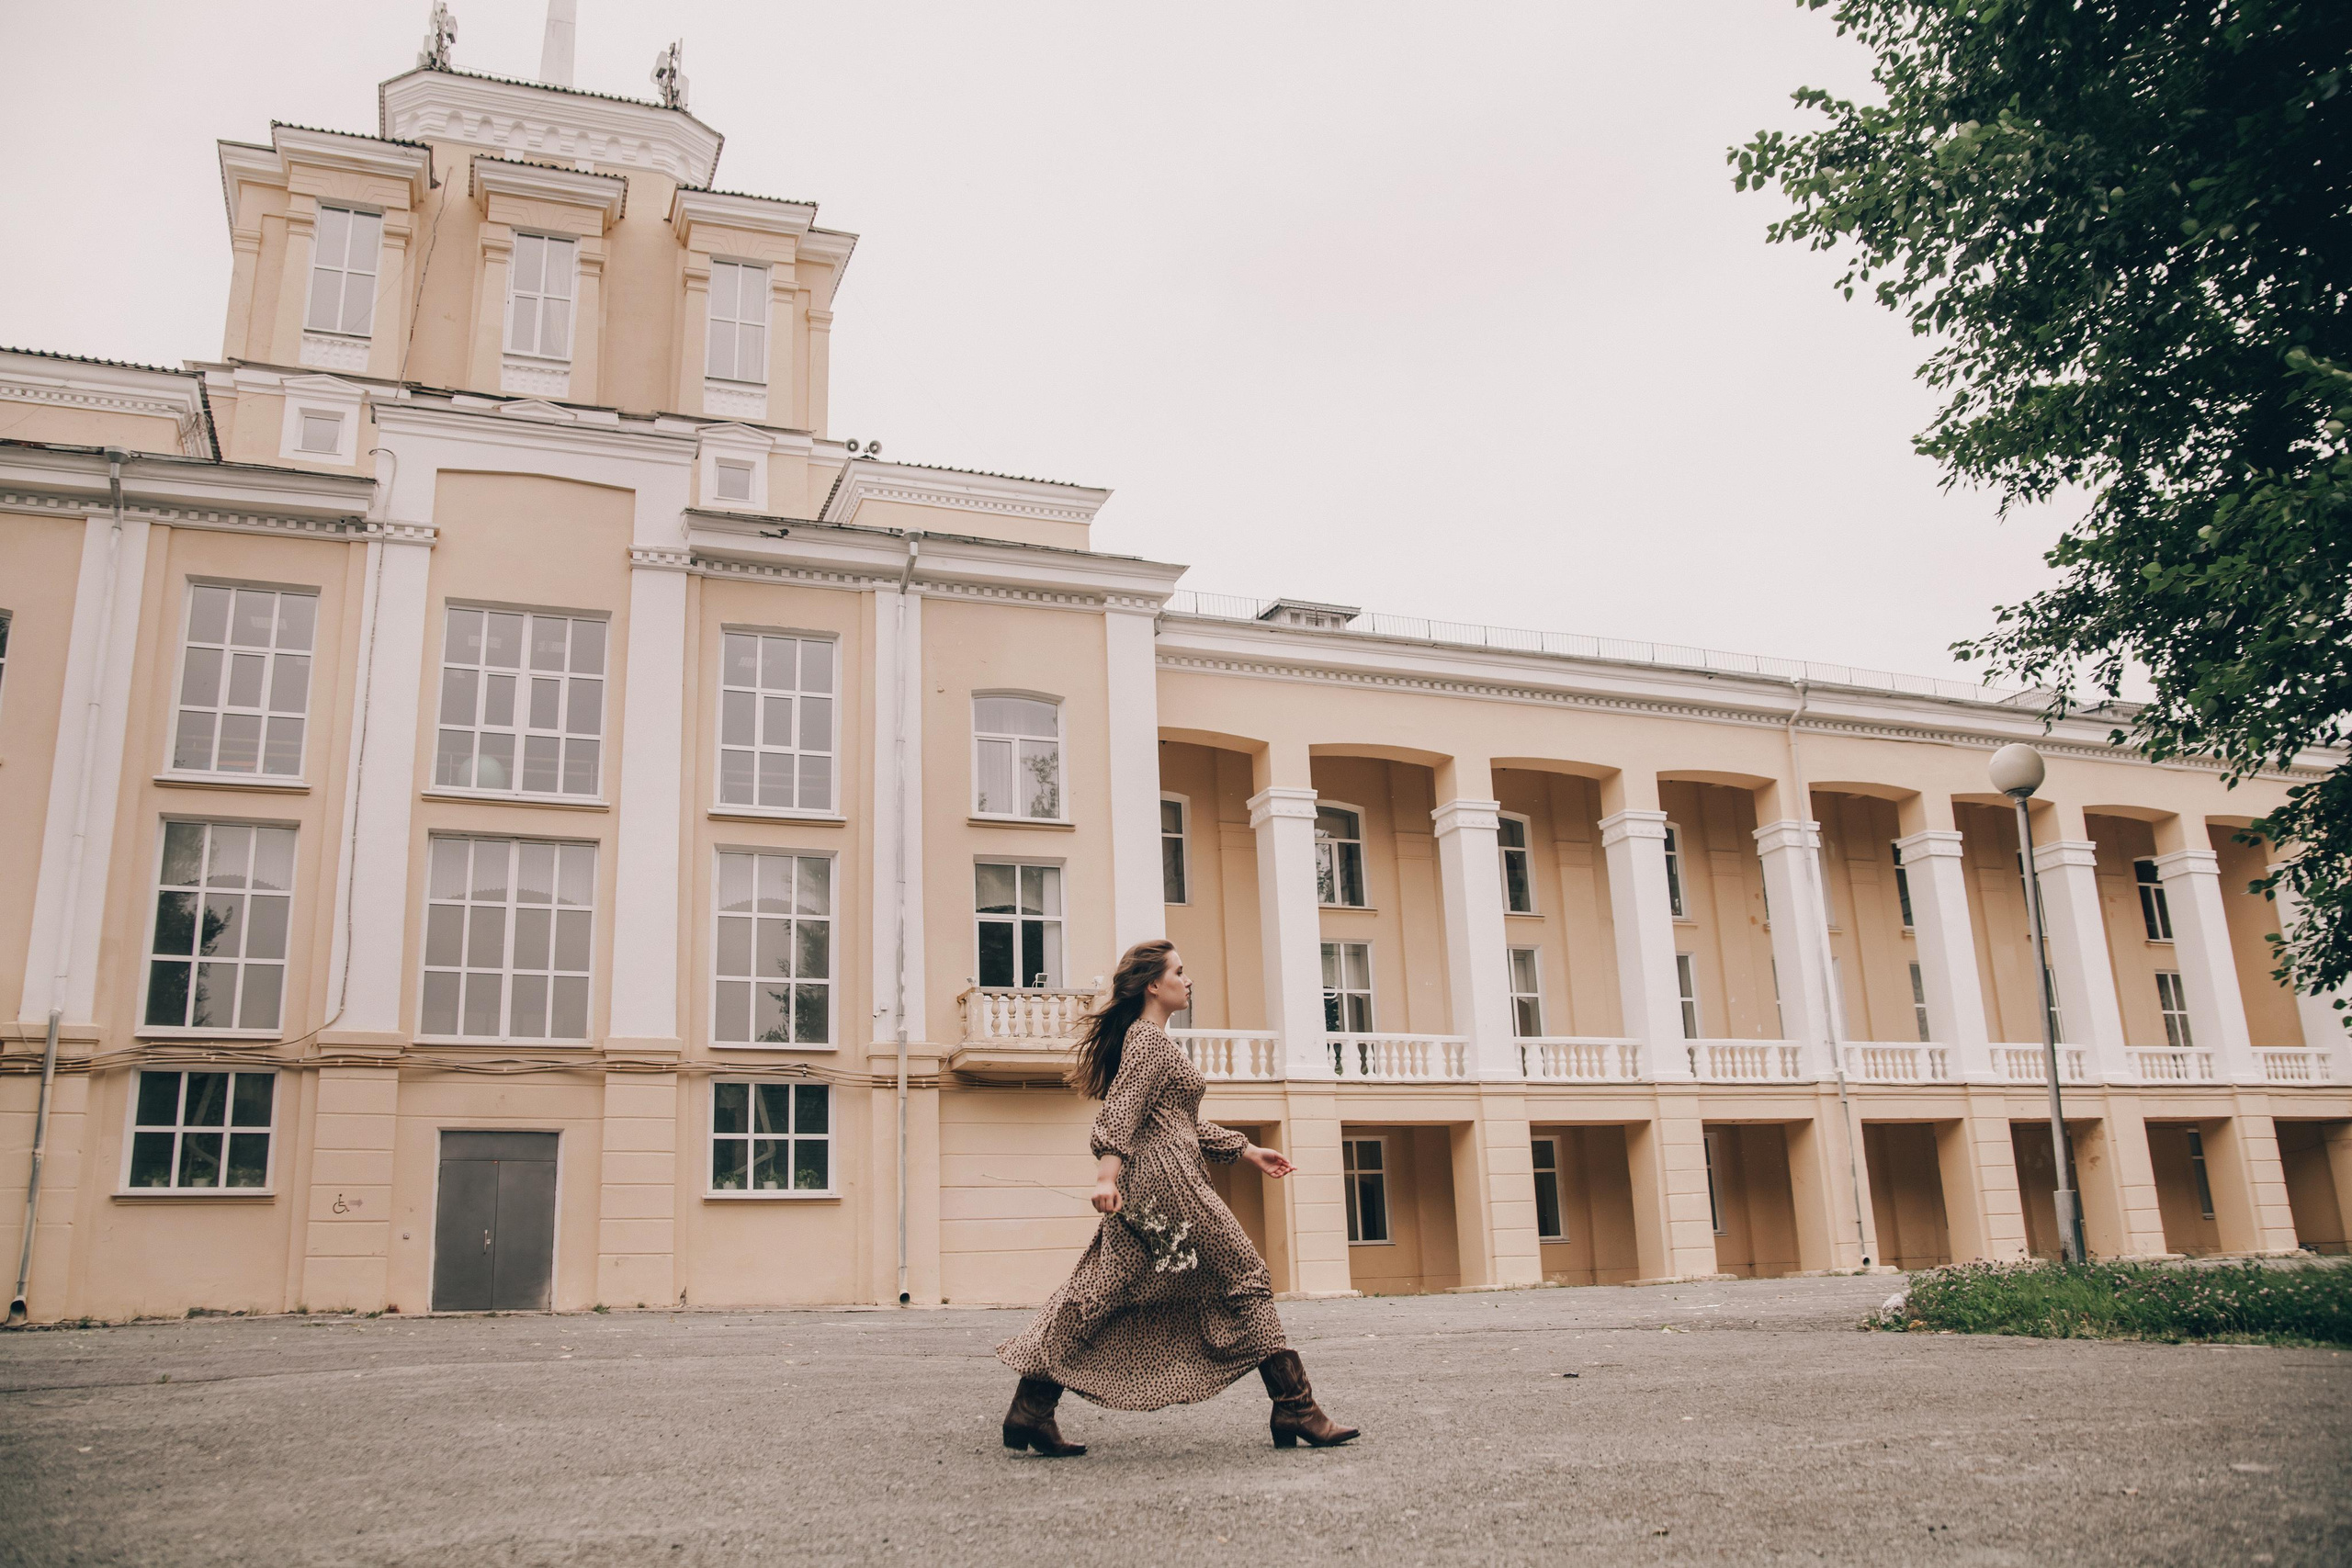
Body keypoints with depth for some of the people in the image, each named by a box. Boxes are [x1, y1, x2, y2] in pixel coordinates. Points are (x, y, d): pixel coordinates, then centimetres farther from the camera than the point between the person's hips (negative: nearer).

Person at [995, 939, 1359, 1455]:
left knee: (1100, 1294, 6)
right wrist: (1107, 1174, -30)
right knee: (1243, 1276, -4)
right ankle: (1295, 1409, 0)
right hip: (1166, 1179, -10)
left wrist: (1246, 1151, 25)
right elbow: (1121, 1108, -20)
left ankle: (1031, 1409, 3)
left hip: (1145, 1184, 10)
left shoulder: (1153, 1041, 23)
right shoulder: (1147, 1038, -8)